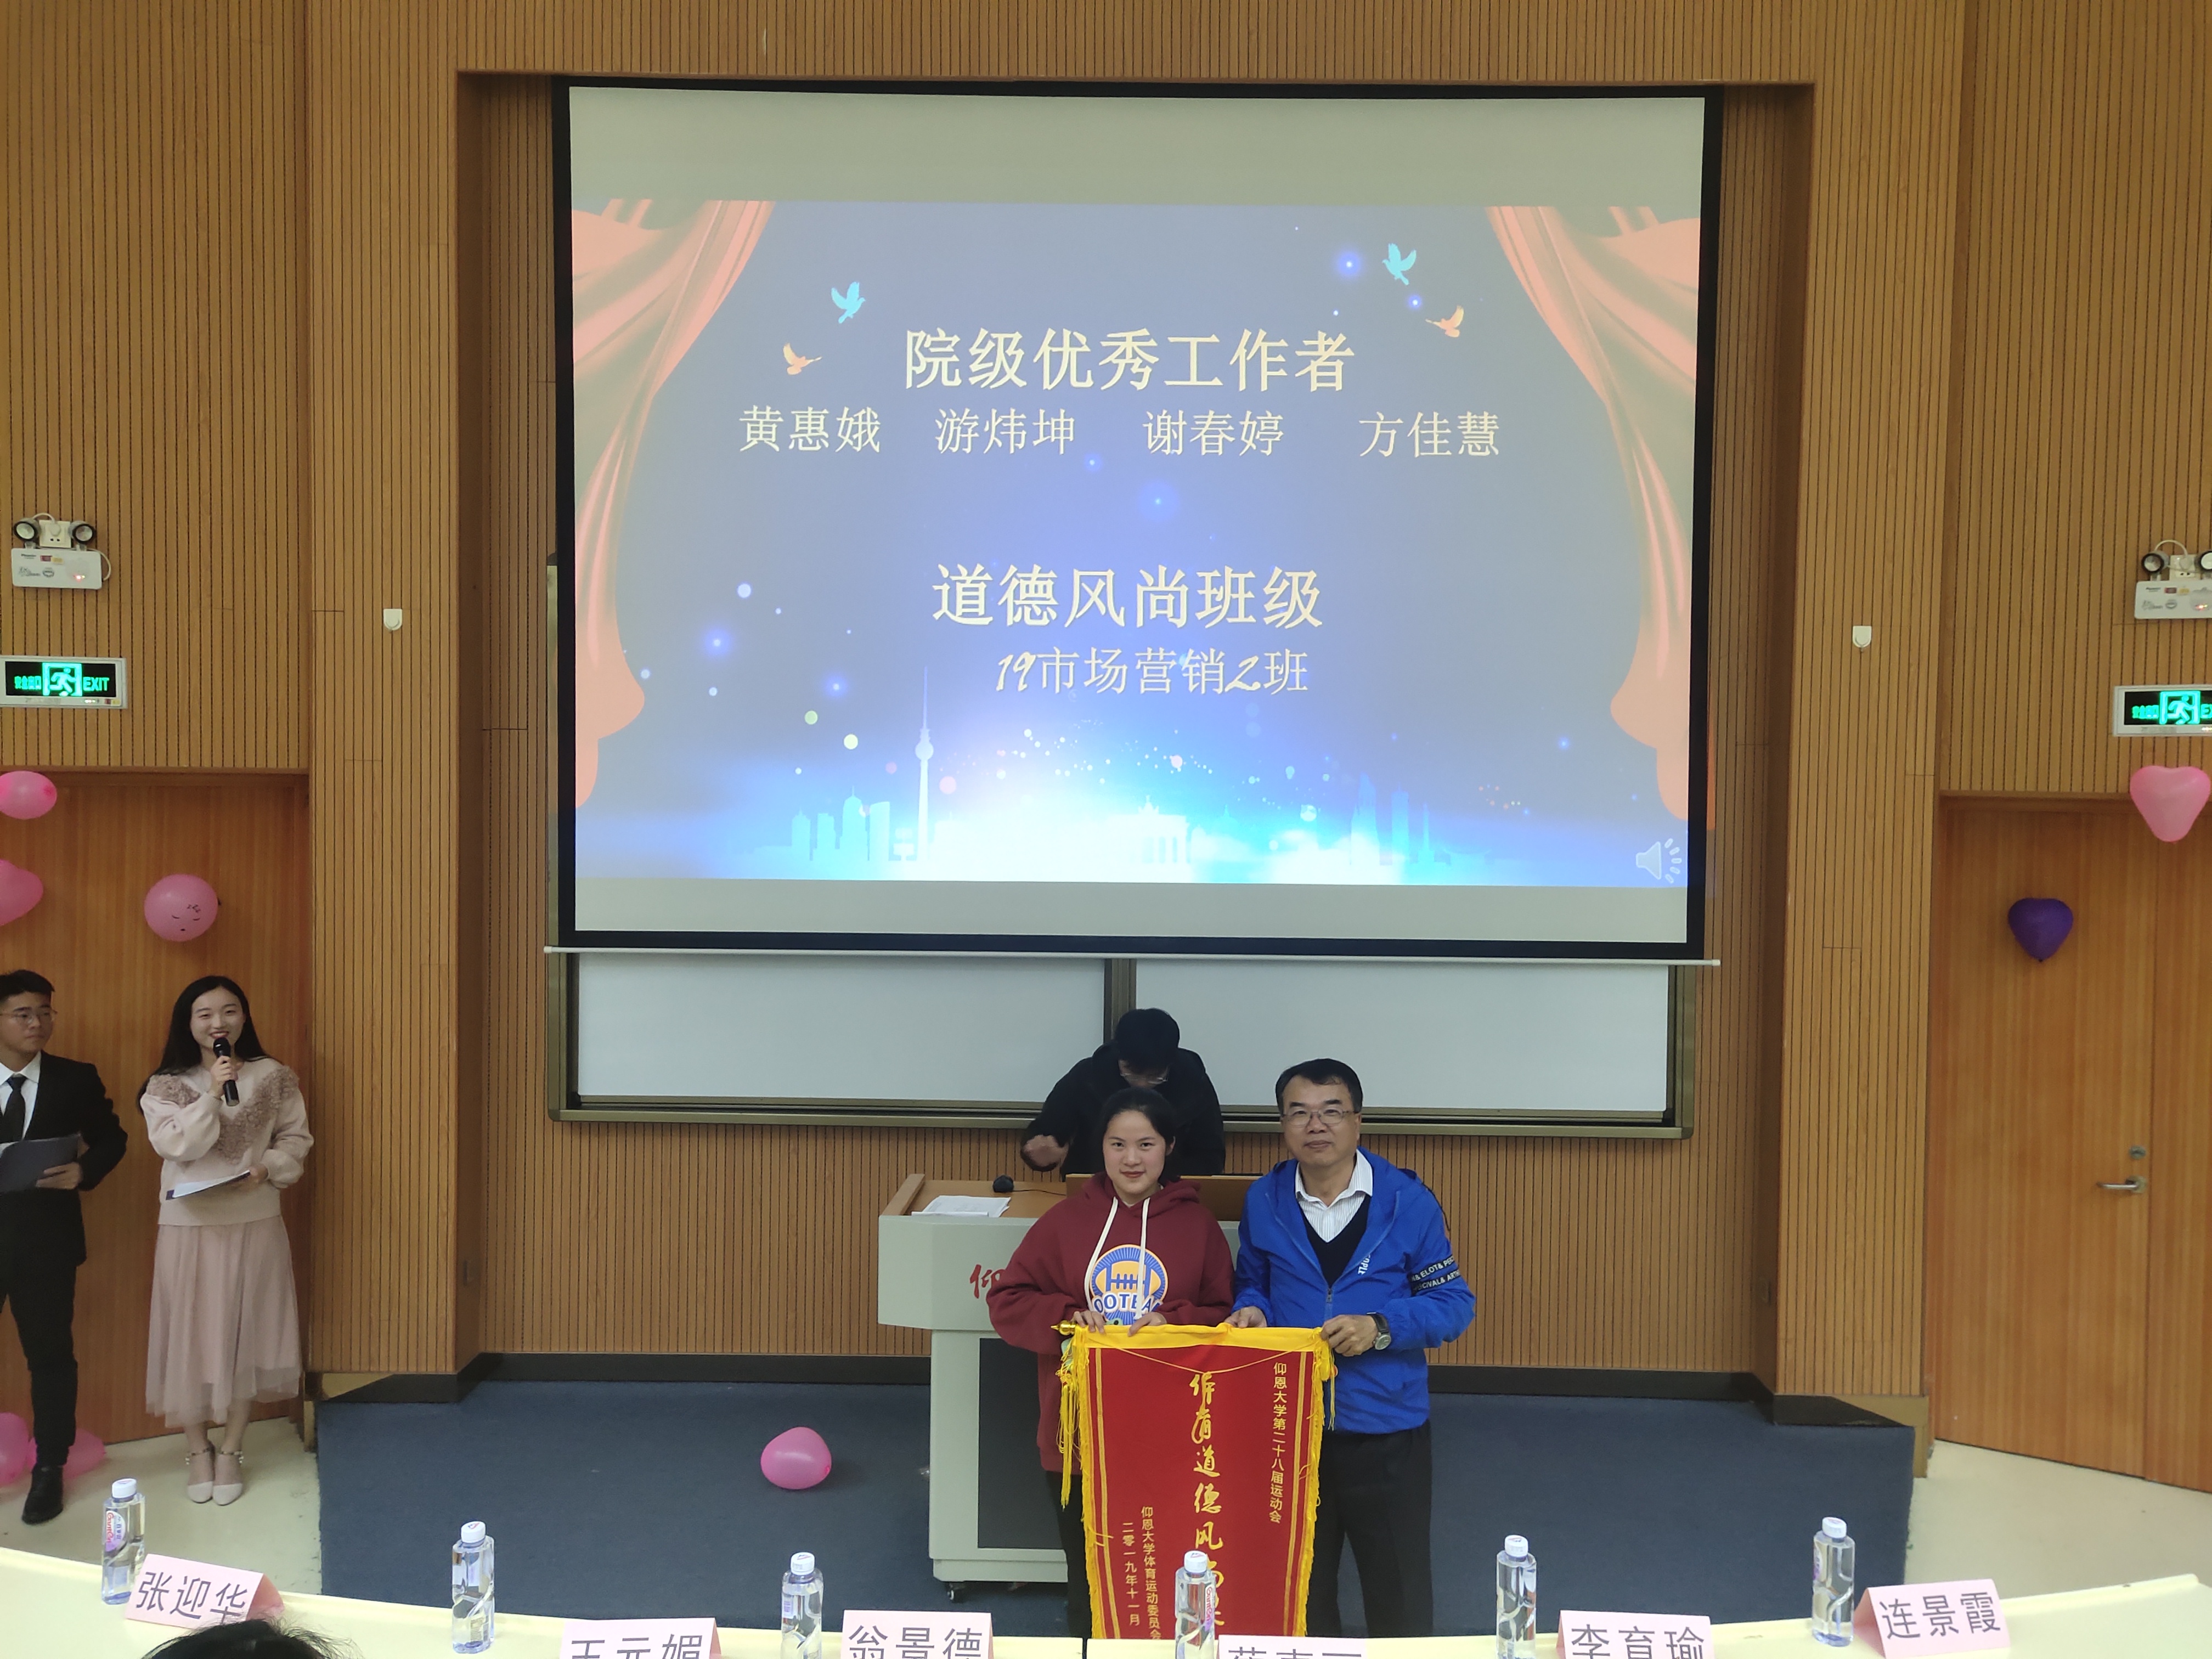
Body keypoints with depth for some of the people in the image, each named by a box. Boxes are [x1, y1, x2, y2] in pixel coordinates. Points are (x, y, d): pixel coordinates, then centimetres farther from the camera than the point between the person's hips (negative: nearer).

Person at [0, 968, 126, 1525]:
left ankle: (49, 1469, 23)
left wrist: (85, 1171, -11)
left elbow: (111, 1139, 8)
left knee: (50, 1354, 10)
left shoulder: (76, 1080, 1)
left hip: (46, 1242, 0)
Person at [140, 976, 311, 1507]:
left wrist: (266, 1169, -15)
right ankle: (197, 1450, 21)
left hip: (254, 1224, 0)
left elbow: (296, 1139, 2)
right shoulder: (166, 1085, -1)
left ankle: (232, 1451, 18)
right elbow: (175, 1145, -14)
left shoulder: (273, 1076, -1)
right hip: (188, 1227, 0)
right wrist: (212, 1095, -21)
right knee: (192, 1334, 5)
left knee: (245, 1332, 5)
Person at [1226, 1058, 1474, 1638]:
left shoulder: (1407, 1201, -9)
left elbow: (1454, 1302, -6)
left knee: (1400, 1596, 11)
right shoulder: (1263, 1201, 0)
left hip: (1386, 1424, -2)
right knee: (1299, 1588, 19)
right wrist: (1253, 1311, -8)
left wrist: (1381, 1328, -21)